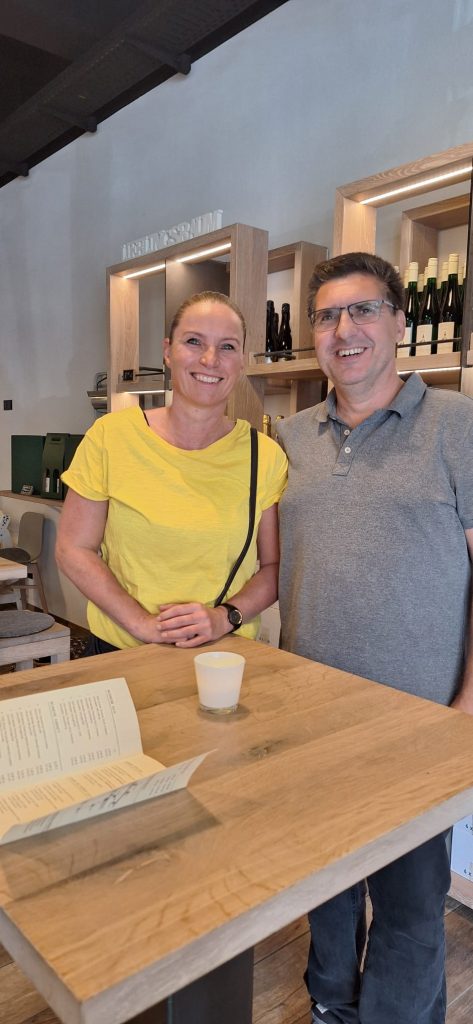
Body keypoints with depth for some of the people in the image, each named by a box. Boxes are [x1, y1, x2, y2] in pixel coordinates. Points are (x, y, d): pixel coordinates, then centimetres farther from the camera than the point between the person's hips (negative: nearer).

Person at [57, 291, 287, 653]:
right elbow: (73, 549, -2)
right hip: (121, 650, 0)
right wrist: (142, 623, -12)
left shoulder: (266, 456, -2)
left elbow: (275, 565, 4)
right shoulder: (111, 435, -5)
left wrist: (226, 617, -12)